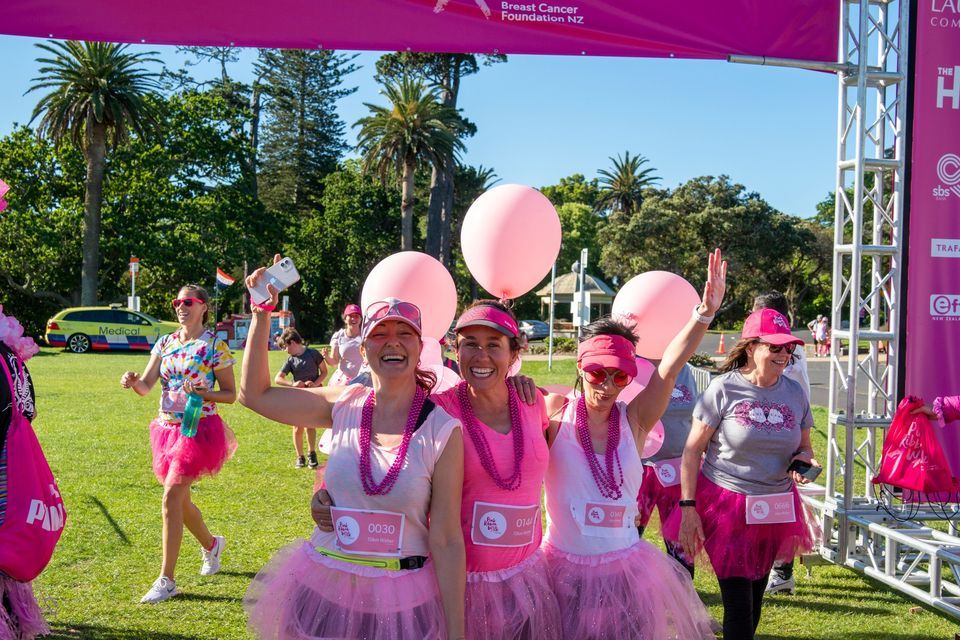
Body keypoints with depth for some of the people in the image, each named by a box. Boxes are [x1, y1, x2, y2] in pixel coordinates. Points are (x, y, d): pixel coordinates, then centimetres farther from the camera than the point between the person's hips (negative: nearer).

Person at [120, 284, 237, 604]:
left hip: (198, 429, -6)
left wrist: (207, 394, -22)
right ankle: (211, 544, 44)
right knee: (179, 499, 16)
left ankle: (166, 580, -5)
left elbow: (231, 394, -3)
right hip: (167, 427, 6)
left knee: (171, 498, -13)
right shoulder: (165, 343, 9)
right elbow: (146, 385, 0)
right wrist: (133, 381, -23)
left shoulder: (215, 346, -6)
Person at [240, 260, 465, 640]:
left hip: (403, 603, -3)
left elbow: (446, 540, -10)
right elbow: (254, 393, 7)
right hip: (325, 592, 3)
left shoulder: (443, 430, -11)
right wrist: (262, 312, 2)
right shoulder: (345, 407, -1)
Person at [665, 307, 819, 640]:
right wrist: (688, 507, -13)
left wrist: (802, 460, -8)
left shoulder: (794, 392, 4)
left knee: (755, 597, 15)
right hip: (725, 505, -5)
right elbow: (693, 450, -8)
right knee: (738, 603, -6)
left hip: (774, 509, 5)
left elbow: (804, 446, 17)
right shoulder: (724, 389, -10)